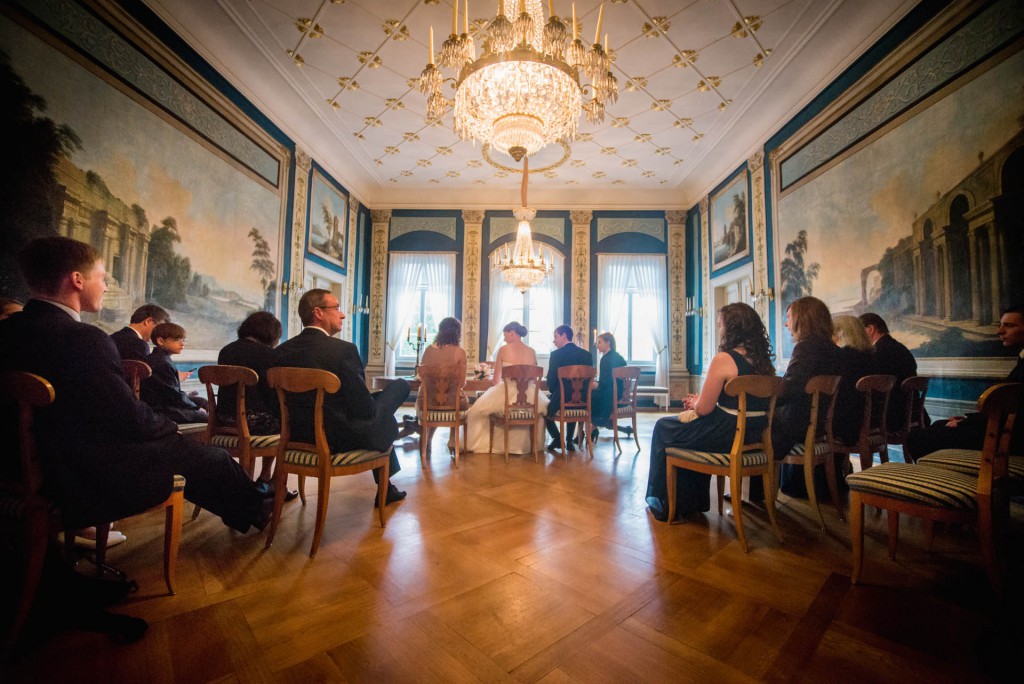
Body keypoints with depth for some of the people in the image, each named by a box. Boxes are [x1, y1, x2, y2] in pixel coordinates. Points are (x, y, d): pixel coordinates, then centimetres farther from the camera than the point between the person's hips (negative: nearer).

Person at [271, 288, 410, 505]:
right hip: (341, 438, -7)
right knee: (400, 386, 13)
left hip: (299, 435, 7)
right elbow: (365, 409, -19)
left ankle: (386, 488, 38)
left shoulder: (281, 351, -3)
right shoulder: (343, 349, -22)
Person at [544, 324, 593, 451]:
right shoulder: (587, 354, 3)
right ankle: (569, 441, 30)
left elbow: (551, 380, -11)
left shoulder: (556, 354, -12)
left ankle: (557, 438, 18)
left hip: (561, 400, -5)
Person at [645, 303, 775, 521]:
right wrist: (698, 400, 13)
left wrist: (694, 404, 6)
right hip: (755, 435, 8)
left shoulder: (724, 359, -19)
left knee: (663, 428, 13)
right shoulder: (763, 359, 5)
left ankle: (667, 504, 28)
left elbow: (703, 409, -17)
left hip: (727, 437, -8)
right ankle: (695, 501, 40)